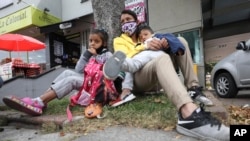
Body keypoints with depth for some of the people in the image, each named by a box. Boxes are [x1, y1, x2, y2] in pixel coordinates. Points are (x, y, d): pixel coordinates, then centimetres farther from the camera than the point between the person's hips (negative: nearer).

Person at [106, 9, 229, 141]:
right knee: (162, 58, -37)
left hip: (156, 78, 6)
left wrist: (163, 44, -12)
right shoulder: (119, 41, 14)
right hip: (136, 79, -6)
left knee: (180, 41, 2)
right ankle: (190, 114, -64)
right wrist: (145, 46, -21)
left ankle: (193, 88, -14)